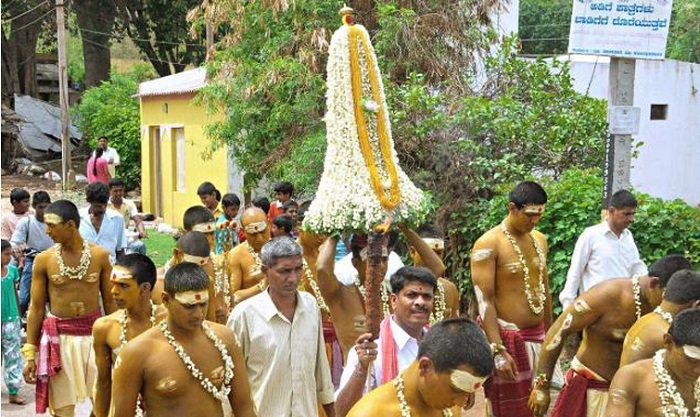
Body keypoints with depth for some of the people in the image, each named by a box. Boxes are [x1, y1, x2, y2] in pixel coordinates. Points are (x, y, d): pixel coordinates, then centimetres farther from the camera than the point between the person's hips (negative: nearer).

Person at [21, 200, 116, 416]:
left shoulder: (100, 255, -3)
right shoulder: (44, 260, -4)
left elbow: (110, 302, 4)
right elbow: (36, 308, 2)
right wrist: (29, 353, 0)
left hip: (94, 333, 0)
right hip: (59, 337, 0)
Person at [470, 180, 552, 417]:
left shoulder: (539, 240, 9)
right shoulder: (489, 244, -13)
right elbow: (484, 301, -17)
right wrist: (498, 350, -22)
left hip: (537, 336, 7)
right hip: (507, 337, -7)